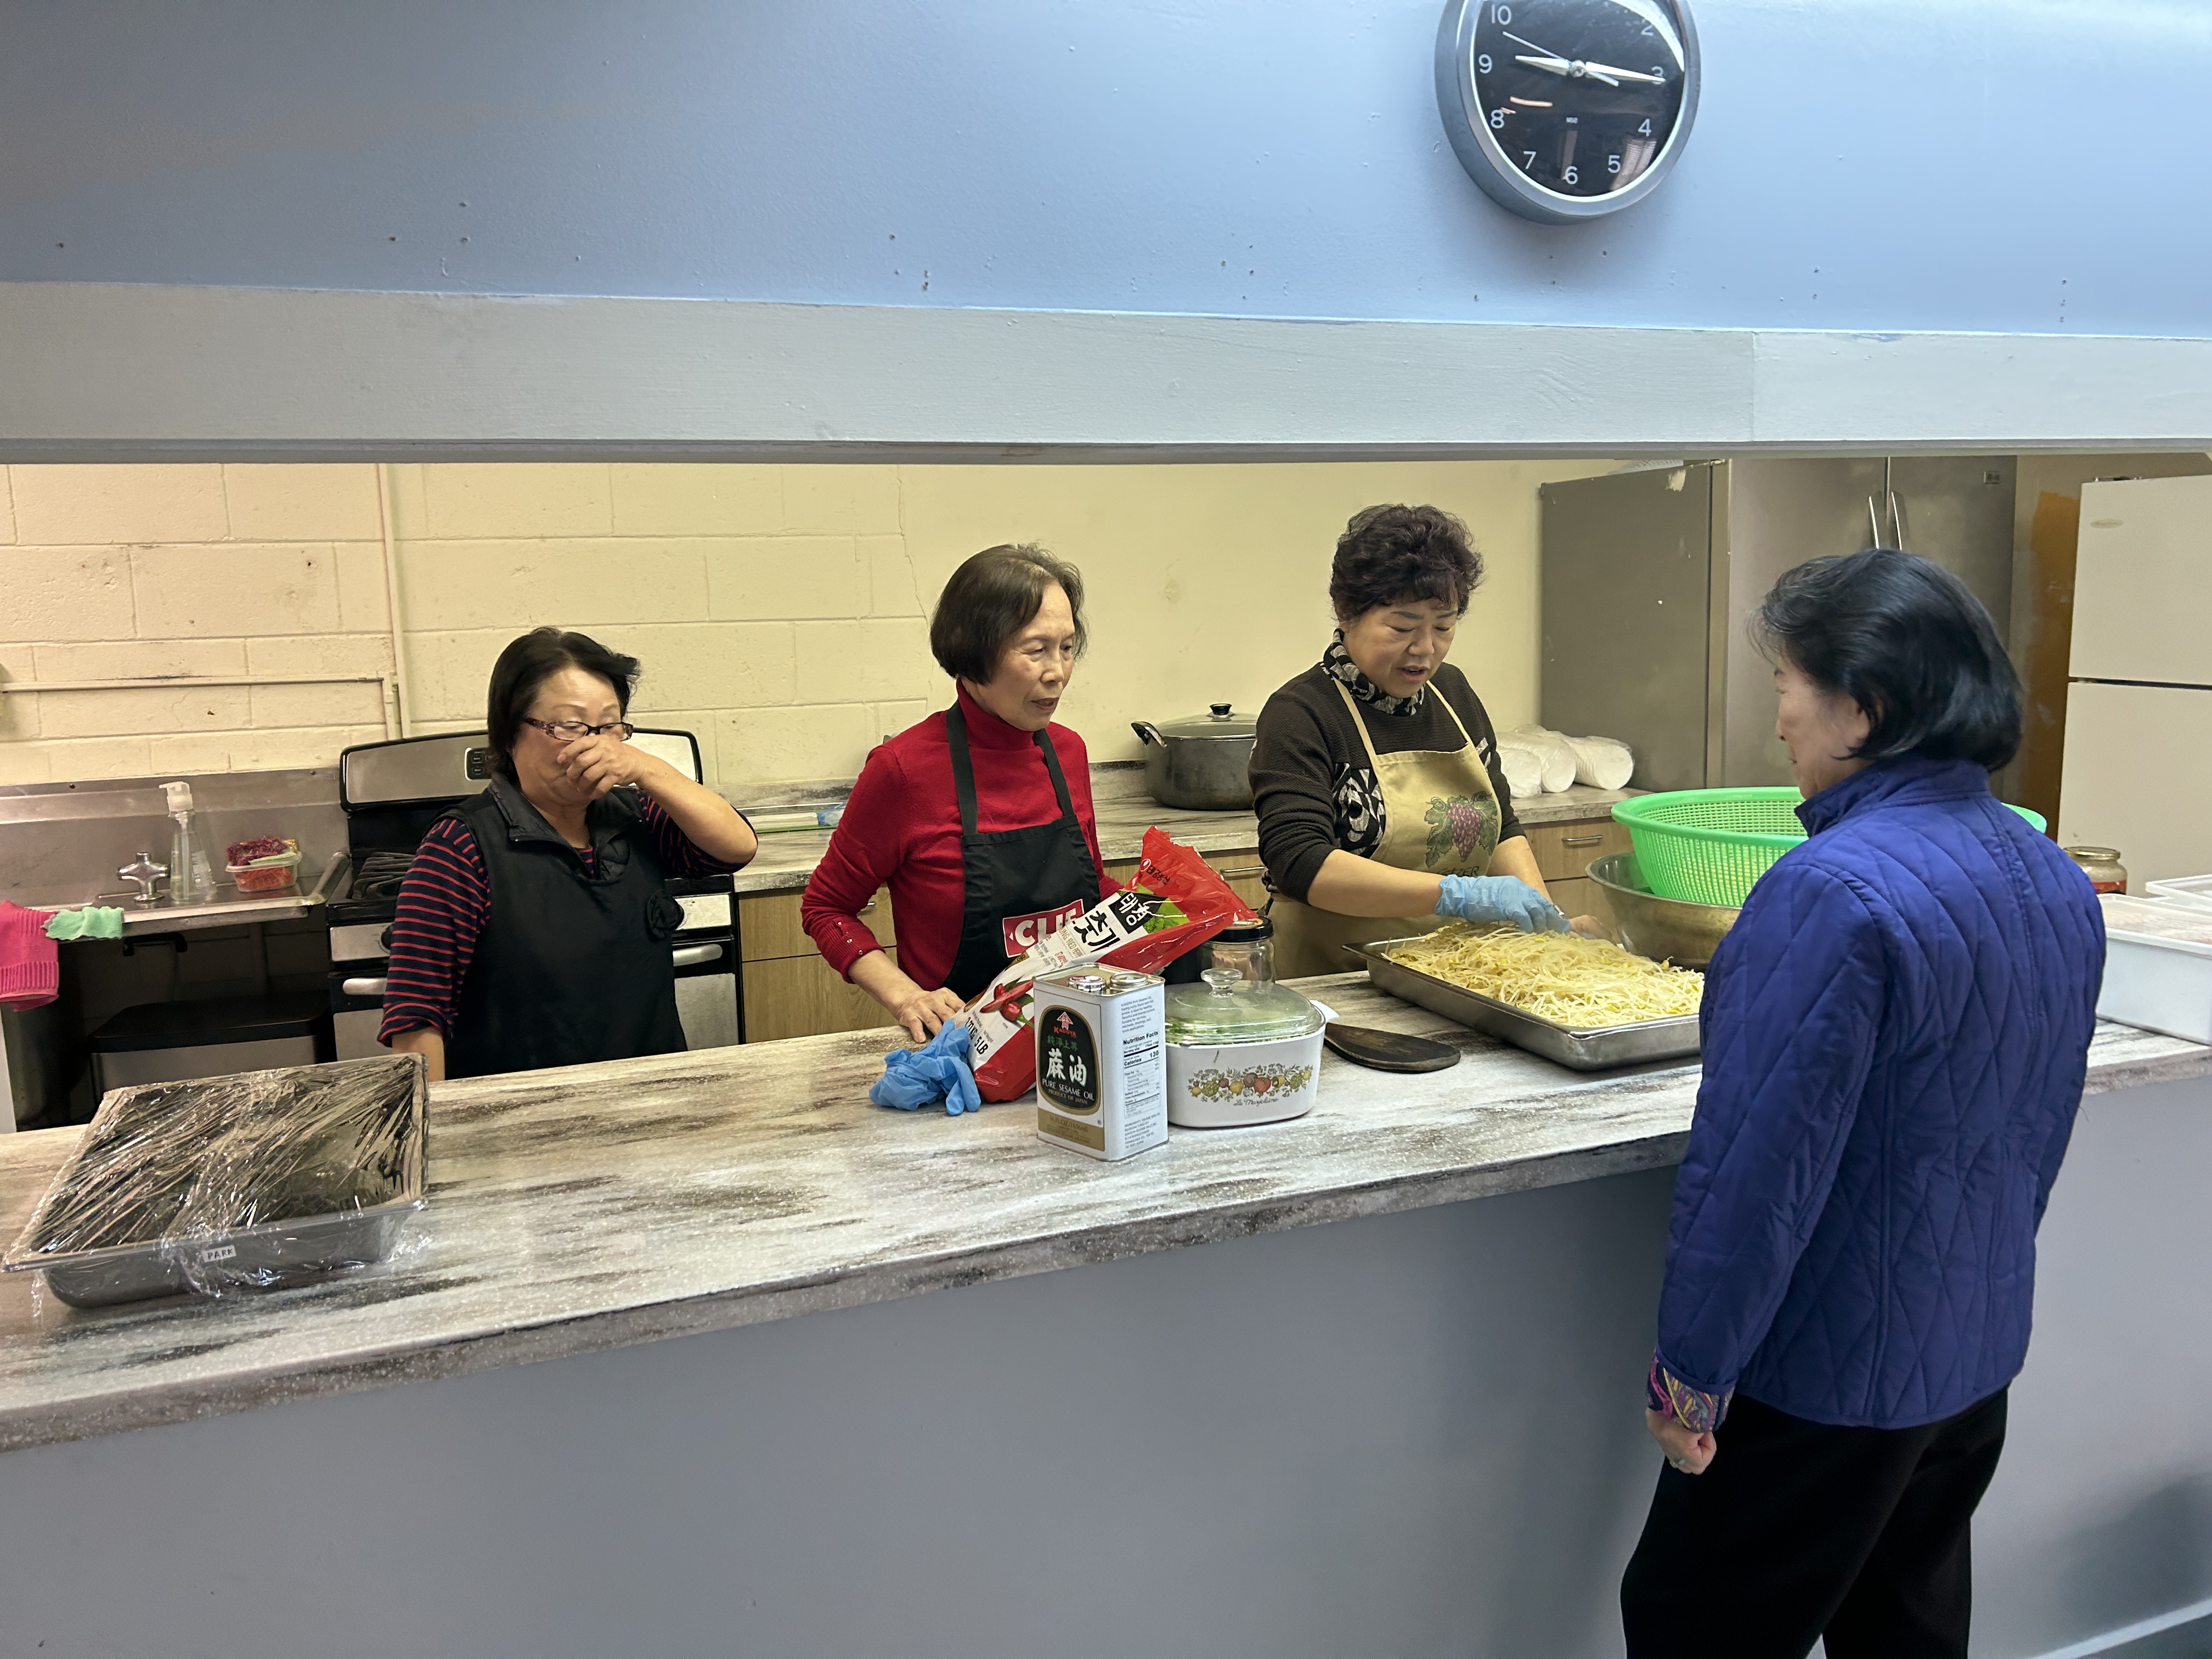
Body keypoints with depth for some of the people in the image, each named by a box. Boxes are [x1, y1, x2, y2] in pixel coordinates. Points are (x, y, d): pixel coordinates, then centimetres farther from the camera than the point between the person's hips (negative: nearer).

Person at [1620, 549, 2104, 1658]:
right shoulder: (2056, 880, 2)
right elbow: (2038, 1131, 13)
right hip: (1981, 1355, 9)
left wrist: (1690, 1371, -15)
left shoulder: (1835, 892, -27)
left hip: (1829, 1378, -8)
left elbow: (1761, 1164, -26)